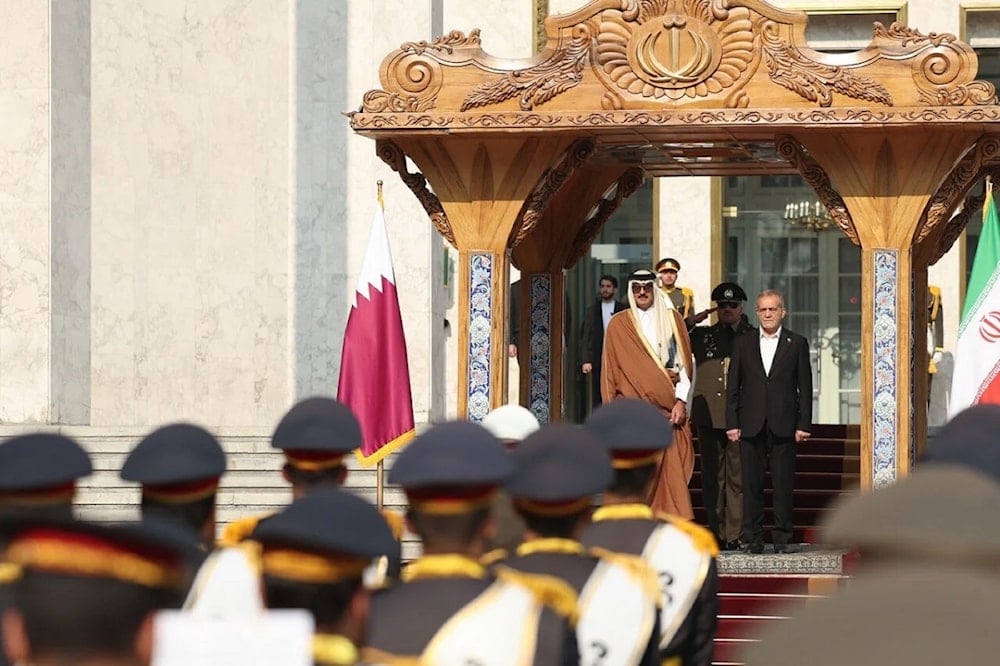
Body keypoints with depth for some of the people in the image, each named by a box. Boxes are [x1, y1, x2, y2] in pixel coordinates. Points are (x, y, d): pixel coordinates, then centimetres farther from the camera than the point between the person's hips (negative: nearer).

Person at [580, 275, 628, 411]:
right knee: (597, 399, 0)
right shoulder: (592, 311, 12)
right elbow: (585, 338, 9)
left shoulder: (624, 310, 6)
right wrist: (585, 361, -2)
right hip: (597, 362, 2)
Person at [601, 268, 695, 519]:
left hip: (669, 410, 1)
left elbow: (684, 363, 7)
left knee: (672, 473, -5)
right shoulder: (619, 324, 8)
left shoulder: (672, 319, 12)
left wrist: (681, 401, -5)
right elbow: (613, 370, 6)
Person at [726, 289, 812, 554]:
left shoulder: (797, 344, 7)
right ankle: (753, 539, 5)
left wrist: (804, 425, -2)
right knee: (752, 484, 1)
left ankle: (782, 538, 4)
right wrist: (732, 423, 0)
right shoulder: (742, 343, 10)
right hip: (751, 425, 1)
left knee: (783, 484, -1)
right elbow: (733, 386, 9)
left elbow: (805, 387, 5)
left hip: (783, 425, -1)